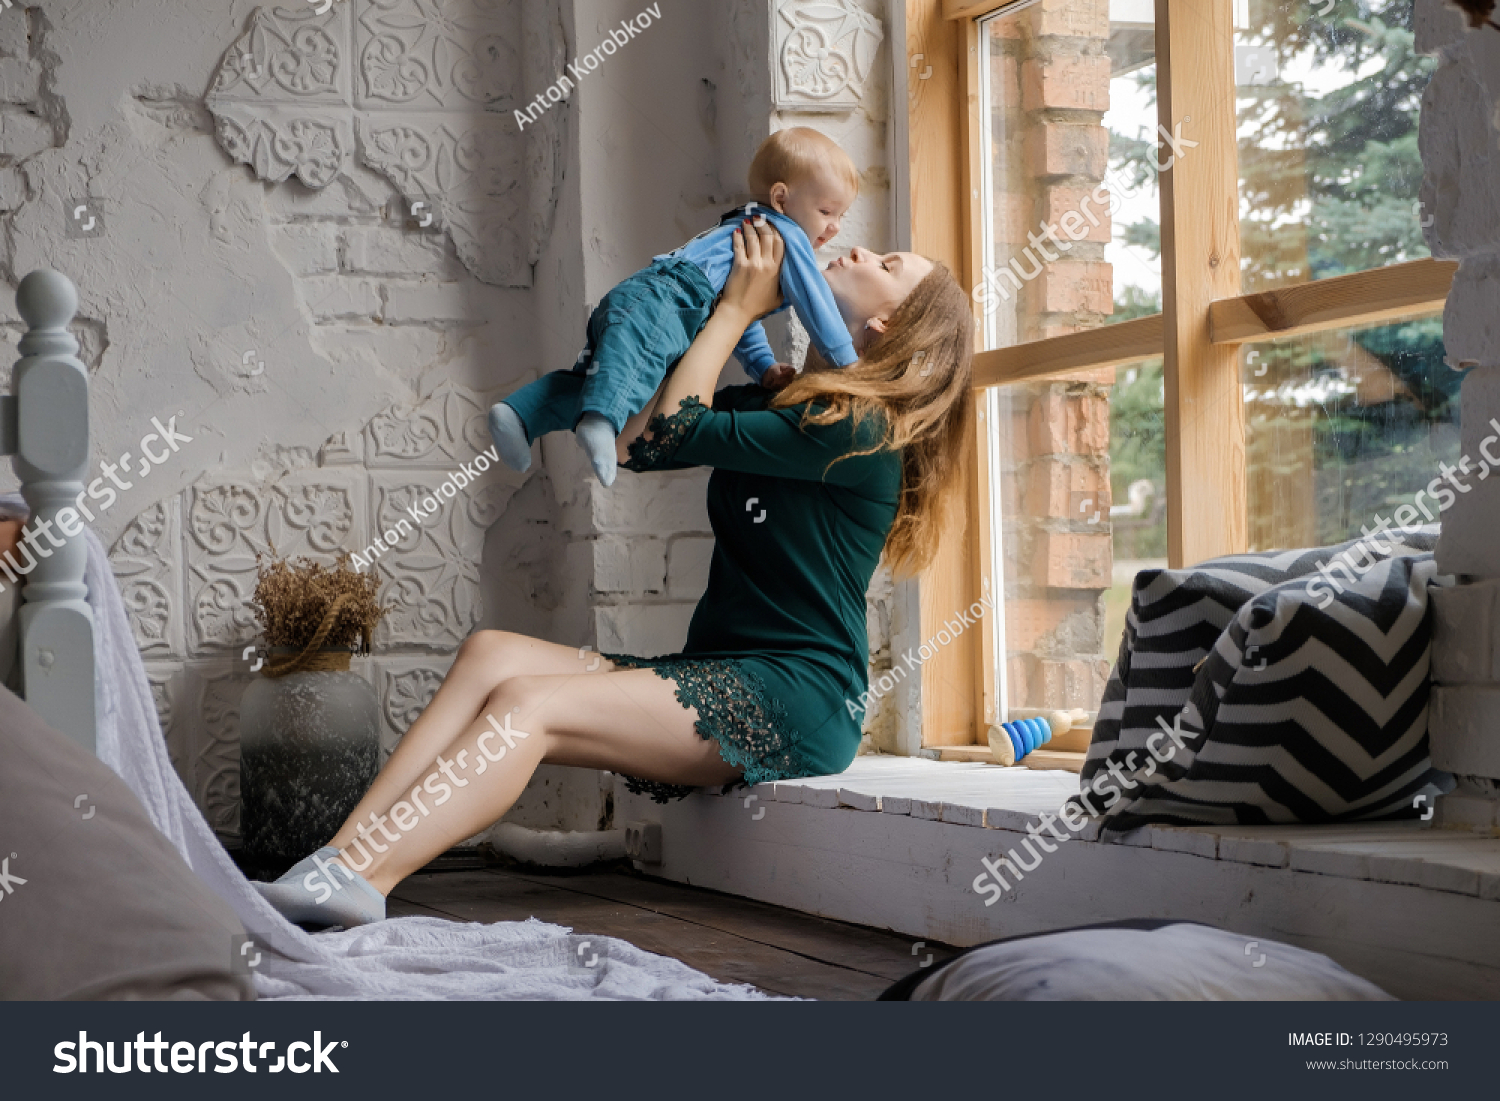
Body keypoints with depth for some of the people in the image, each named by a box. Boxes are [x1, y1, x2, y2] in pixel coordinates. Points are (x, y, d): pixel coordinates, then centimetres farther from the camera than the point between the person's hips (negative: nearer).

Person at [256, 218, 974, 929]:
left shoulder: (856, 430, -10)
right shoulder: (777, 404, 19)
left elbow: (667, 434, -11)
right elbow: (634, 437, 13)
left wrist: (738, 307, 0)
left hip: (795, 700, -8)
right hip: (724, 683, 8)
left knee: (526, 704, -24)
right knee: (490, 655, -11)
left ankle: (350, 881, -33)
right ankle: (335, 860, -25)